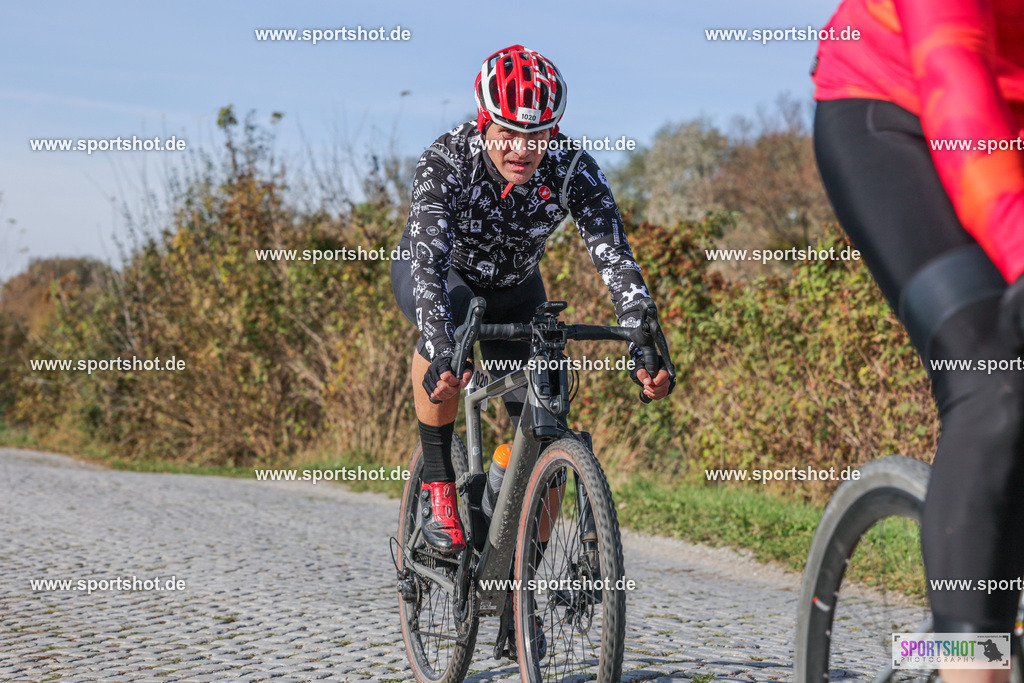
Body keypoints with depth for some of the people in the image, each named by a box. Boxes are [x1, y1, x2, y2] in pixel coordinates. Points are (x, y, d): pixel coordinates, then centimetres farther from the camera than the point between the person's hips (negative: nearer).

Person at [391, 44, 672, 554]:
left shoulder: (573, 171, -29)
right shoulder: (445, 163, -35)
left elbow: (615, 260, -35)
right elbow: (429, 262, -46)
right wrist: (443, 351, -62)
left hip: (514, 287, 3)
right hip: (439, 274, -3)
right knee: (449, 322, -39)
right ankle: (436, 484, -24)